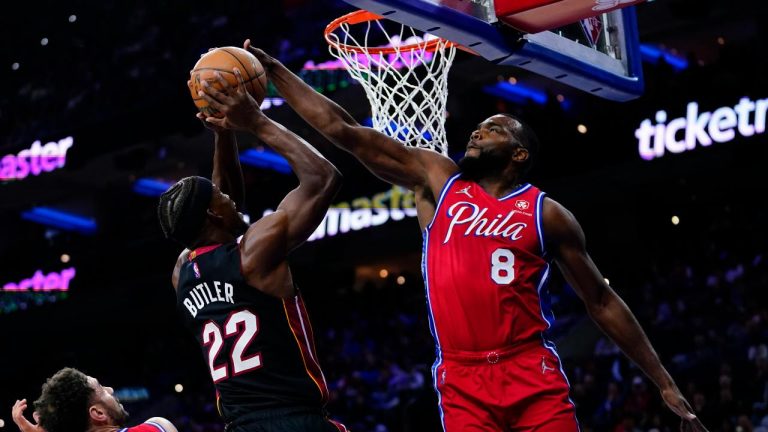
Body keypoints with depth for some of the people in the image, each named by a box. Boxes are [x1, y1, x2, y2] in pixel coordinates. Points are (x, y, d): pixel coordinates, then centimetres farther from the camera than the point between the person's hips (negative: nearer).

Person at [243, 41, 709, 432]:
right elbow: (344, 130, 8)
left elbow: (601, 300, 10)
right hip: (461, 380, 1)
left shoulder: (547, 214, 6)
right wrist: (273, 68, 4)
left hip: (533, 375, -1)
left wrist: (665, 383, 8)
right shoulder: (436, 178, 9)